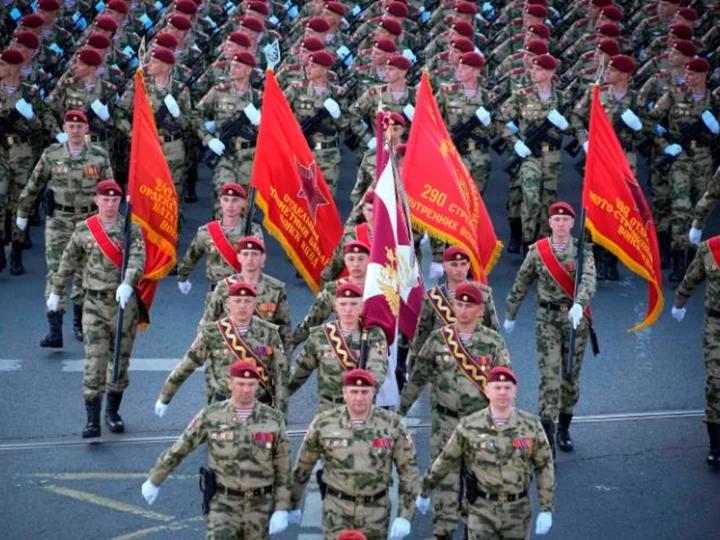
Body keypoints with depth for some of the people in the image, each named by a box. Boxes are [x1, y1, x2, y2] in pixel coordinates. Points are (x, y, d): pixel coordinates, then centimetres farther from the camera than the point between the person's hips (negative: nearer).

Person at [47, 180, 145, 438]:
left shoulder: (131, 229, -2)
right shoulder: (83, 230, 2)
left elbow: (137, 260, -17)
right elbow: (67, 263, 13)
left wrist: (127, 284, -35)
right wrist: (55, 291, 18)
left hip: (125, 303, 0)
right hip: (94, 304, 0)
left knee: (120, 360, 10)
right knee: (95, 361, -9)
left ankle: (112, 412, 27)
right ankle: (92, 420, -8)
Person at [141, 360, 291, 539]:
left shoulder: (273, 420, -8)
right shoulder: (211, 416, -9)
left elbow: (283, 469, -2)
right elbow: (178, 449, 3)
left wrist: (282, 511, -9)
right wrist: (153, 482, 13)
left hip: (259, 507, 1)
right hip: (224, 504, -1)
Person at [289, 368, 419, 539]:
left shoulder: (392, 425, -8)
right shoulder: (324, 424, -8)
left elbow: (409, 469, -3)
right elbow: (303, 466, 5)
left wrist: (404, 515, -9)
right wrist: (293, 504, 13)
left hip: (375, 510, 1)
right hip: (337, 508, -1)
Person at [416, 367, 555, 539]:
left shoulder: (531, 426, -4)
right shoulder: (470, 427, -7)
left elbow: (544, 467, 2)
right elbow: (445, 460, 5)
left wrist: (546, 510, -1)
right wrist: (425, 492, 14)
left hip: (518, 510, 2)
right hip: (482, 509, -2)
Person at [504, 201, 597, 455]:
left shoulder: (582, 251, -3)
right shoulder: (537, 251, 0)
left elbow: (588, 280, -20)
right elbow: (521, 284, 10)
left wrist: (579, 304, -38)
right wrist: (510, 315, 16)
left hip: (576, 318, 1)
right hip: (548, 319, -1)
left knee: (571, 376, 10)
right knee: (550, 375, -11)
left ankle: (564, 429, 28)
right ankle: (547, 434, -12)